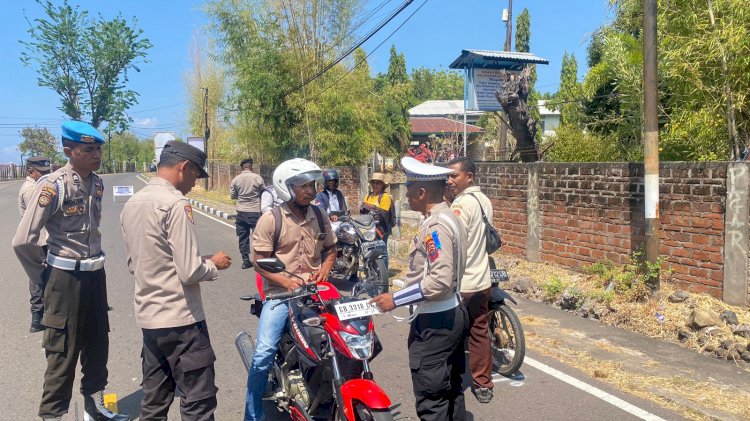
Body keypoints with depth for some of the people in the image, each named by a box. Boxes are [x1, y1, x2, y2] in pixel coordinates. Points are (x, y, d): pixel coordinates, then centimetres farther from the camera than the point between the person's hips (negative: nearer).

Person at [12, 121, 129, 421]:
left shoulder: (97, 183, 3)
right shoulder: (53, 185, -18)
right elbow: (22, 241, -19)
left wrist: (92, 260, 16)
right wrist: (41, 276, -6)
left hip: (95, 273, 7)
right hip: (66, 277, -7)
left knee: (97, 345, 18)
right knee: (63, 352, 5)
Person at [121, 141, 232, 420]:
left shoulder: (131, 204, 9)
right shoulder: (175, 204, -18)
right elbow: (190, 272, -20)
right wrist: (214, 264, -2)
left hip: (148, 316, 9)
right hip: (180, 320, -9)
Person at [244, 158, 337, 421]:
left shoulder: (320, 216, 8)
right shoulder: (270, 219, -7)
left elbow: (330, 249, 19)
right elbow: (259, 261, -8)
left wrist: (324, 270, -1)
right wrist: (287, 282, -19)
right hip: (280, 293, -4)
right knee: (264, 353, -17)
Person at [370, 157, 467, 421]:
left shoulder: (435, 226, -21)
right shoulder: (448, 218, 9)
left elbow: (440, 280, -28)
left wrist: (395, 299, -22)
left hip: (433, 323, -10)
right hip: (450, 315, 10)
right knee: (451, 390, 20)